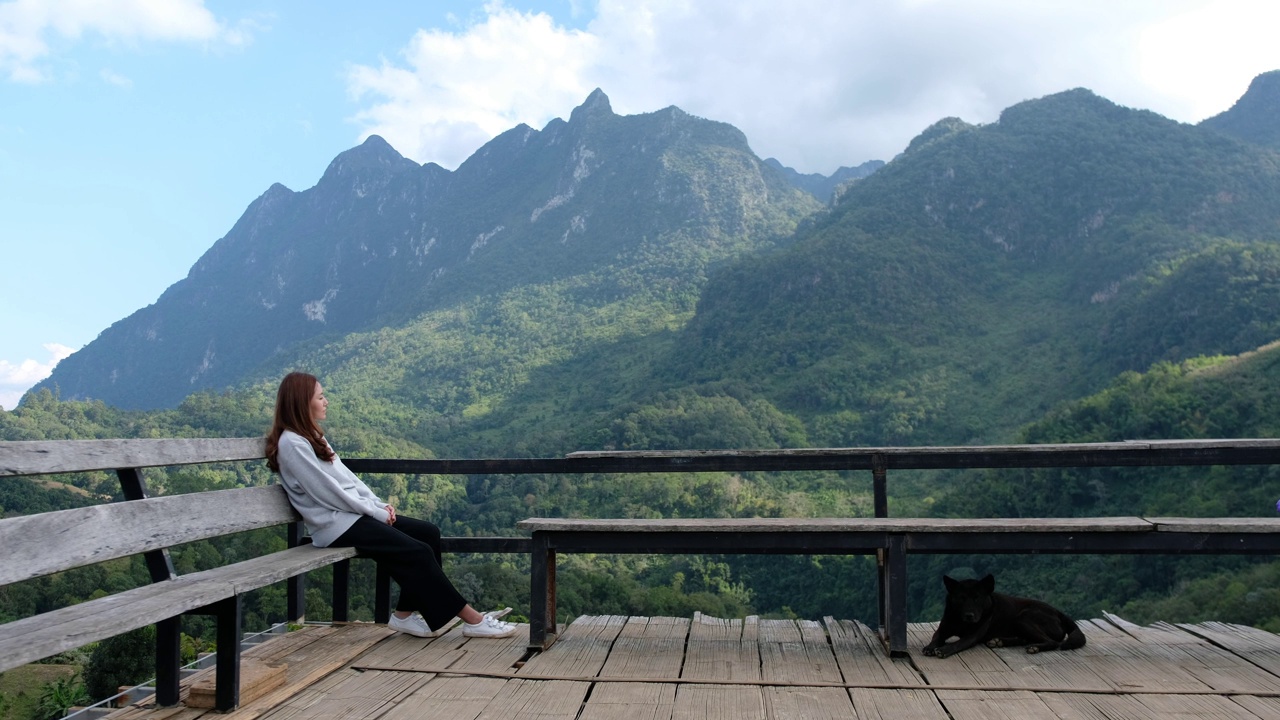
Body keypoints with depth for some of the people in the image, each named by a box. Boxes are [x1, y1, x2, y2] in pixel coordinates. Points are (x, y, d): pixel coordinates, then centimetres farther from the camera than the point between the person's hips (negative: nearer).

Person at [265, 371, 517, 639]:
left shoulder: (311, 435, 15)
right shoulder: (292, 444, -14)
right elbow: (328, 492, -18)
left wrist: (380, 504, 2)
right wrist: (376, 512, -11)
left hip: (354, 513, 9)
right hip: (336, 526, -9)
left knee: (428, 533, -2)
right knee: (418, 552, -17)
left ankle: (406, 614, -2)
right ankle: (472, 619, -10)